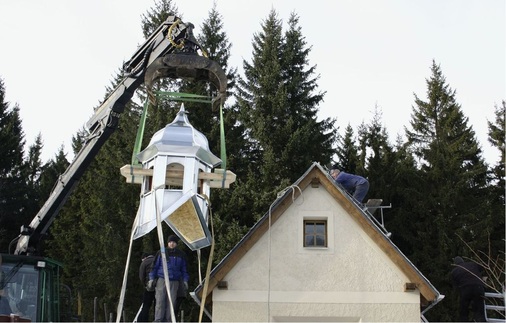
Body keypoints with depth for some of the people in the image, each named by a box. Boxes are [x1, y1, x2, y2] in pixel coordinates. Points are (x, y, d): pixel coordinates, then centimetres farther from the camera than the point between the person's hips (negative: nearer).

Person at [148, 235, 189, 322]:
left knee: (171, 303, -3)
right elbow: (155, 266, 11)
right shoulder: (161, 253, 7)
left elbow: (184, 269, 20)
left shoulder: (181, 255, 13)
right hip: (162, 280, -2)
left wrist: (185, 280, 10)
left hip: (174, 282, 2)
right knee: (160, 302, -10)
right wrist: (151, 278, 3)